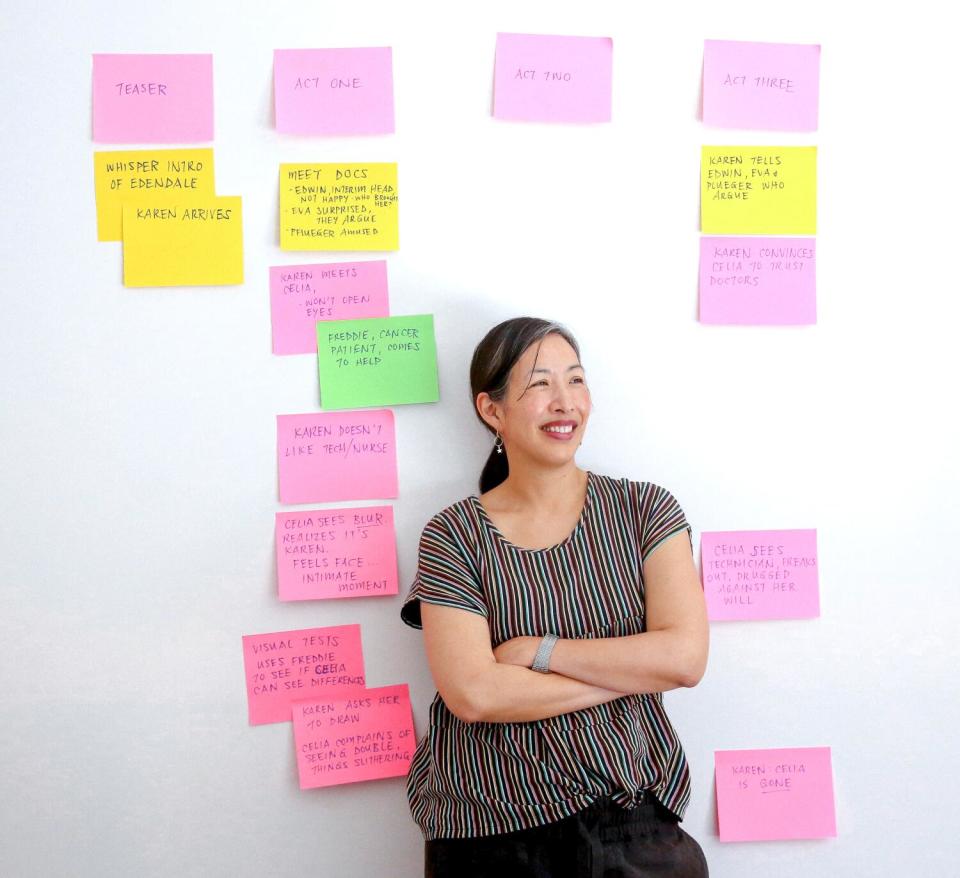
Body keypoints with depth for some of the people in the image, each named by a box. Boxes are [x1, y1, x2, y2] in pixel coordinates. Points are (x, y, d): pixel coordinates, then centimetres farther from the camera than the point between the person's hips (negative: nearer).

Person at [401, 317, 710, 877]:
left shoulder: (646, 510, -1)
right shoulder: (454, 537, -5)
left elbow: (686, 657, -12)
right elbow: (473, 694, -16)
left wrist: (540, 651, -14)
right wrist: (633, 670, -12)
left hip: (636, 822, 1)